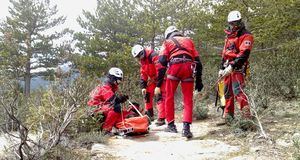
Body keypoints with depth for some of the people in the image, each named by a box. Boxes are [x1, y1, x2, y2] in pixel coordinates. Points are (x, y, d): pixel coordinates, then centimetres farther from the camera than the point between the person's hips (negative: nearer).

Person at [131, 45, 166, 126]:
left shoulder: (153, 55, -25)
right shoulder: (142, 60, 4)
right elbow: (143, 74, 8)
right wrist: (143, 87, 0)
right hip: (152, 79, 9)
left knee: (160, 97, -16)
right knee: (147, 95, 7)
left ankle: (161, 119, -18)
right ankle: (150, 115, 19)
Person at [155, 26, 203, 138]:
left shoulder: (167, 42, 22)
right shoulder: (188, 40, 31)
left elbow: (162, 62, 6)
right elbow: (197, 61, 20)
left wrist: (158, 84, 4)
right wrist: (199, 80, 21)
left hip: (174, 67, -2)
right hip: (189, 67, 2)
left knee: (169, 97, 15)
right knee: (188, 99, 7)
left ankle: (171, 125, 20)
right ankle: (186, 128, -6)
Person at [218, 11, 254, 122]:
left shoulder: (246, 36, -5)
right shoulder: (228, 36, 20)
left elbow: (243, 54, -17)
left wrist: (232, 66, -24)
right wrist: (221, 68, 19)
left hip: (238, 67, -7)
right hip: (228, 68, 8)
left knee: (237, 90, -22)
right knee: (227, 92, 8)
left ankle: (246, 114, -22)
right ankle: (228, 115, 15)